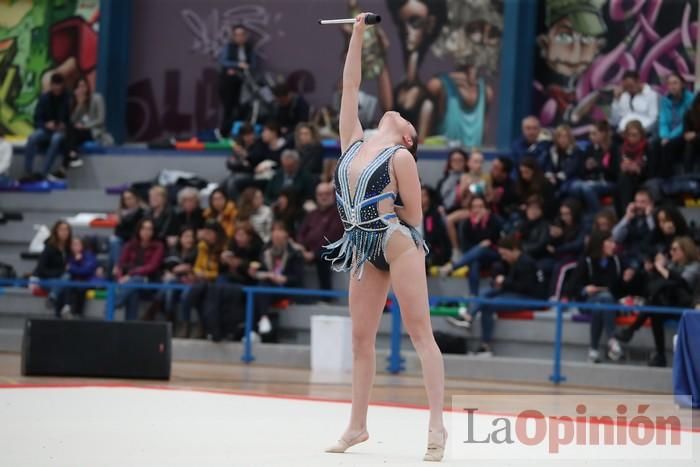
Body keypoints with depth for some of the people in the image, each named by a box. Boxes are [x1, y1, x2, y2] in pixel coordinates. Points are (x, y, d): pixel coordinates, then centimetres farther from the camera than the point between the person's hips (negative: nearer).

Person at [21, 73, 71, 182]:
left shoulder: (69, 98, -5)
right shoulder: (44, 98, 4)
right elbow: (37, 119, 5)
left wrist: (65, 126, -20)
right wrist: (45, 124, -15)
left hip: (62, 131, -3)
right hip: (46, 130, 3)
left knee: (56, 139, -39)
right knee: (32, 138, -30)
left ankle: (43, 173, -42)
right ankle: (28, 173, -34)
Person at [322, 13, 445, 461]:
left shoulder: (400, 158, -2)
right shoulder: (354, 142, 13)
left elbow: (413, 214, -1)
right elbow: (351, 86, 15)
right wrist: (357, 34, 16)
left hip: (397, 242, -7)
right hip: (363, 250, 7)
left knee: (420, 332, -7)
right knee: (361, 339, 8)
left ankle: (437, 426, -11)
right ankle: (357, 426, 15)